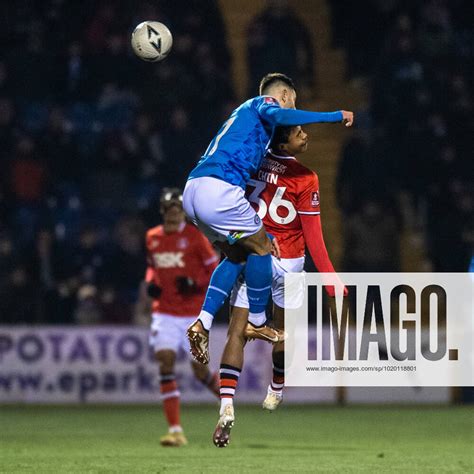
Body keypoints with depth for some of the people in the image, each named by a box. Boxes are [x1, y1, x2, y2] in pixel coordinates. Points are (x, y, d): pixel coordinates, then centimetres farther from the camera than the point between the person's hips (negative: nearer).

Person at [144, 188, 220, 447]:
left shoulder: (194, 236, -6)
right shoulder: (152, 238, 7)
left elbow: (216, 271, -3)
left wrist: (196, 286, -20)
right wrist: (150, 282, 3)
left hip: (193, 313, -3)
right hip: (164, 312, 3)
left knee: (200, 369, -1)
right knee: (165, 362, -14)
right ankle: (175, 430, -13)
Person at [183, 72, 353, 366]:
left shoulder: (245, 112, 35)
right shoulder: (264, 103, 8)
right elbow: (278, 116, -18)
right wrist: (336, 116, -13)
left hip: (193, 191, 9)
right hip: (218, 188, -9)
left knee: (237, 255, 21)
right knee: (260, 249, 8)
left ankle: (203, 324, 9)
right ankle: (258, 324, 18)